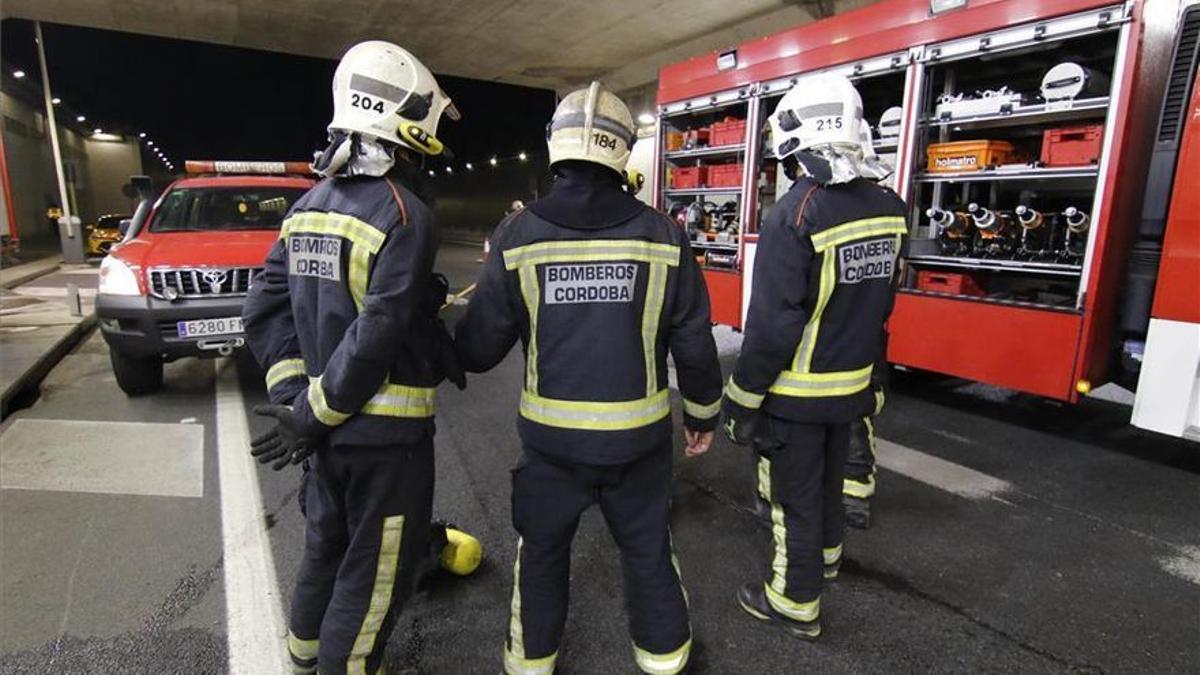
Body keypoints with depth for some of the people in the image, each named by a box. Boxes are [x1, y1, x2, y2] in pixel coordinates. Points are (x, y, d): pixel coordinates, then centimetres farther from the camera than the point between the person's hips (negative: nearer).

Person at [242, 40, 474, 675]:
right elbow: (378, 336, -25)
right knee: (376, 565, 11)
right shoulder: (406, 215, -19)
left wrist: (293, 393, 0)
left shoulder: (310, 204, 6)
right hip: (388, 432, -8)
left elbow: (265, 308, 4)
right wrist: (310, 416, -15)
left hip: (330, 427, 8)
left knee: (327, 542, 27)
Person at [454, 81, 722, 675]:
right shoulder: (661, 235, -9)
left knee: (542, 552, 23)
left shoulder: (519, 235, -12)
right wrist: (703, 411, 12)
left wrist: (455, 349, 15)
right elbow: (694, 343, -4)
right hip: (639, 437, 1)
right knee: (648, 550, 22)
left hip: (551, 436, 0)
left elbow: (479, 347, -9)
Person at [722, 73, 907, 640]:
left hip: (796, 392, -7)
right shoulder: (887, 206, -2)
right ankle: (825, 554, 50)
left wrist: (742, 400, -15)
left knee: (794, 495, 10)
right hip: (851, 383, 7)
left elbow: (771, 326, -24)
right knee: (829, 475, 27)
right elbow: (881, 302, 9)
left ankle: (795, 603, 27)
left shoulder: (793, 215, -24)